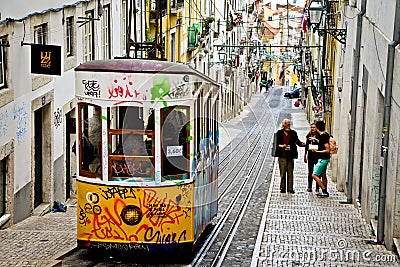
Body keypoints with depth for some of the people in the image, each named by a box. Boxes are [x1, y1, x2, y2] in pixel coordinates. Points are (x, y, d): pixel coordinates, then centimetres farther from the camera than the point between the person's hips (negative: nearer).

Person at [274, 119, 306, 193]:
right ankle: (282, 188, 7)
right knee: (282, 173, 0)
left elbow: (297, 141, 1)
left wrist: (301, 143, -20)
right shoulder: (279, 133, 4)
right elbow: (277, 143, 3)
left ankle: (290, 189, 6)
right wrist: (281, 146, -18)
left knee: (290, 173, 3)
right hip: (282, 156, -2)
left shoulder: (293, 133, 8)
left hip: (290, 155, 2)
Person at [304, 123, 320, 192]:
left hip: (317, 155, -4)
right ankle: (309, 187, 11)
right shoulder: (308, 136, 10)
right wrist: (305, 156, 16)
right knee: (310, 172, 6)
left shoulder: (319, 136, -2)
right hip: (310, 155, 4)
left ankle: (317, 187, 4)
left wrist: (315, 139, -26)